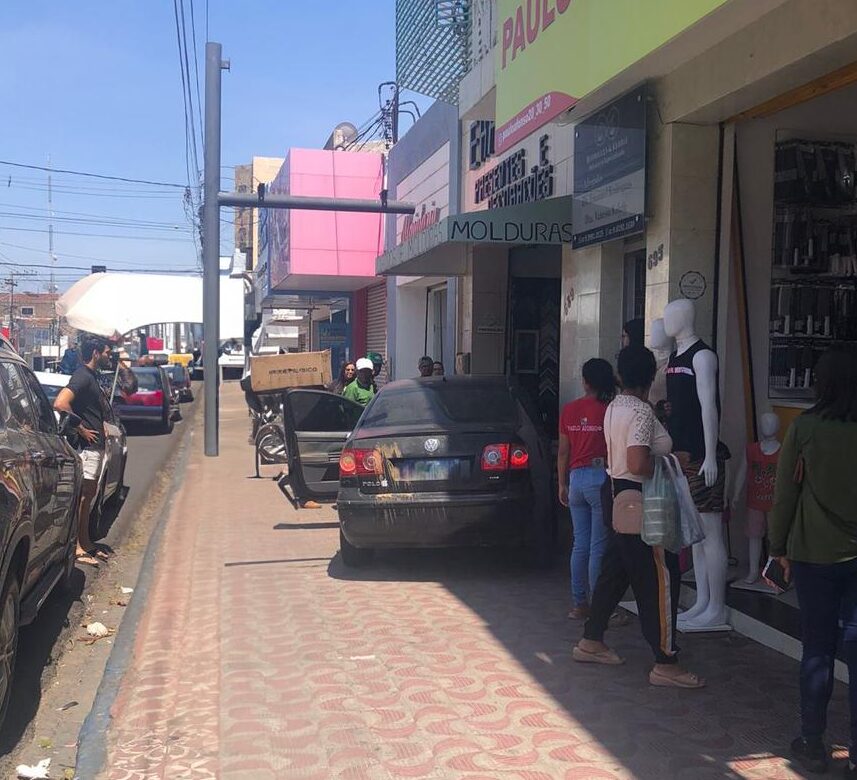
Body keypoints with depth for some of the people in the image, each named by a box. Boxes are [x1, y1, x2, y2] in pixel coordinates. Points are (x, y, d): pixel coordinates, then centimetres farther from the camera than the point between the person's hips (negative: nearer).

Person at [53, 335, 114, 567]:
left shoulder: (92, 377, 16)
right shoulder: (82, 376, -15)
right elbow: (60, 404, -29)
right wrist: (82, 430, -21)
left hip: (96, 446, 10)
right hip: (86, 446, -10)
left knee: (88, 495, 14)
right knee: (82, 495, -6)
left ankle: (85, 542, 22)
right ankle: (77, 547, -1)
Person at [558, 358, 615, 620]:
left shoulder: (569, 410, 4)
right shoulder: (609, 411, -9)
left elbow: (563, 452, 8)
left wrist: (562, 485, 16)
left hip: (576, 478, 5)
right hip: (601, 480, -4)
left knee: (580, 544, 12)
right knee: (599, 547, 0)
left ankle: (579, 604, 17)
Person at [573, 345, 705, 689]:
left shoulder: (614, 408, 9)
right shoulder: (641, 412, -19)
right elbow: (638, 464, -29)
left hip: (619, 497, 10)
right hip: (640, 503, -10)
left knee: (614, 572, 18)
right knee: (659, 579, -3)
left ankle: (591, 642, 28)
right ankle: (665, 664, 2)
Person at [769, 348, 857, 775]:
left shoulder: (806, 427, -7)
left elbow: (785, 492, -4)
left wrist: (780, 546, 6)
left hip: (815, 554, -1)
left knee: (817, 648, 10)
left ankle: (813, 744, 19)